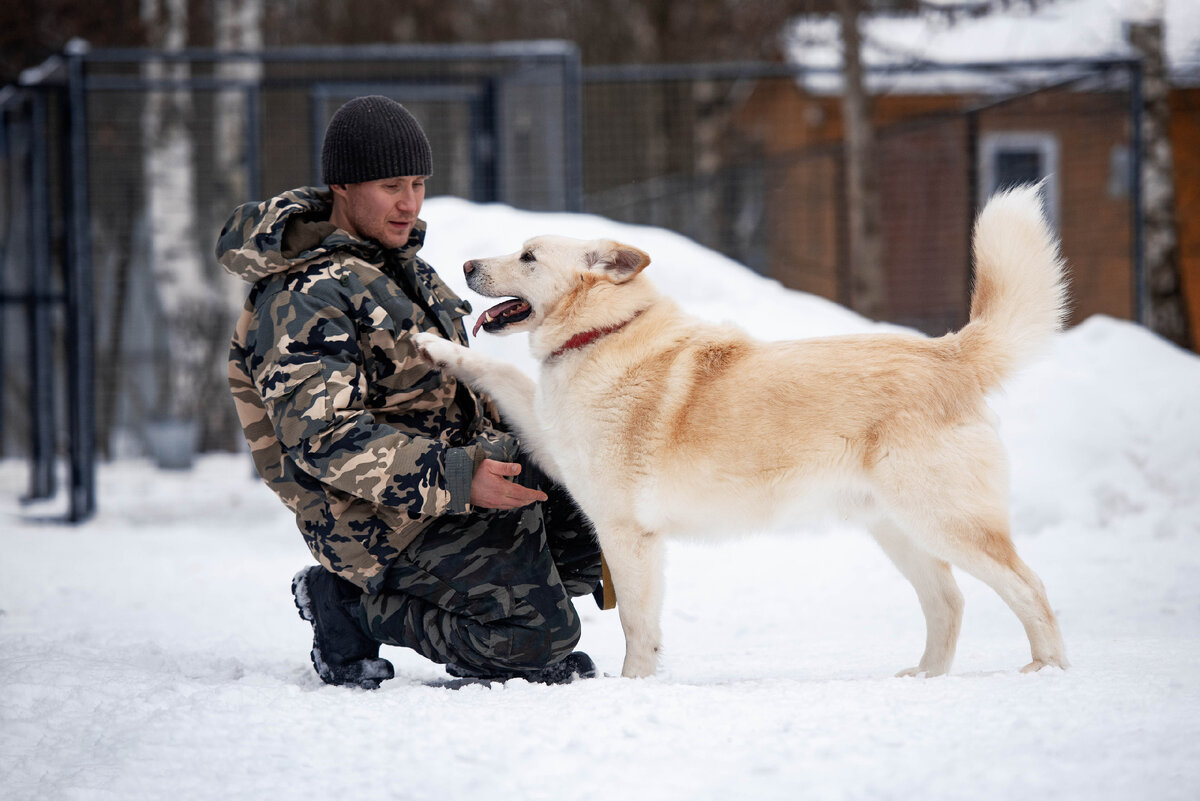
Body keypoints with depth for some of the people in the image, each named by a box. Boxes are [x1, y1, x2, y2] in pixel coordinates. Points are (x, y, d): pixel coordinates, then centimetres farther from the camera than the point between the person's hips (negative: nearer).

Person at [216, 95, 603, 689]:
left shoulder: (391, 261, 15)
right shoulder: (305, 299, -18)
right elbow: (324, 438, -27)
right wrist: (456, 479, -32)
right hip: (393, 516, -10)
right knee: (539, 633, -19)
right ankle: (354, 607, -4)